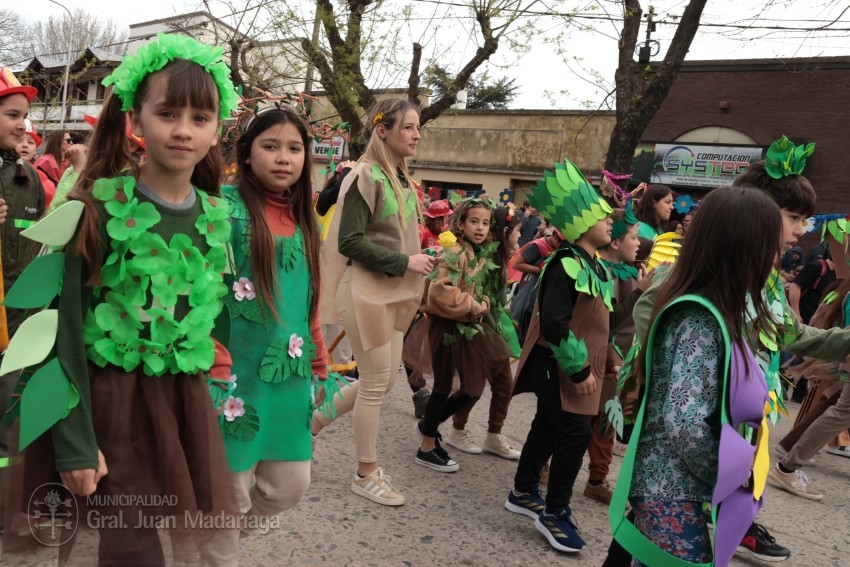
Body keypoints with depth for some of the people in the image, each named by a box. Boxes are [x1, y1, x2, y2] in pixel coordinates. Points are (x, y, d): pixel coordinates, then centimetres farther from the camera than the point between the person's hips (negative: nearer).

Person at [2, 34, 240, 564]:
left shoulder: (218, 216, 2)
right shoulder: (100, 205, -13)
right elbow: (68, 326, -12)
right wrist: (75, 440, -13)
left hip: (188, 400, 5)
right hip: (110, 398, -4)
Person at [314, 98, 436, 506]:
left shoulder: (402, 179, 11)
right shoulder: (366, 176, -14)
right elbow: (349, 242, -18)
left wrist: (417, 268, 9)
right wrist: (405, 262, -19)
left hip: (393, 291, 9)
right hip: (366, 289, -8)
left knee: (383, 380, 14)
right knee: (376, 383, 1)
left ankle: (312, 421, 33)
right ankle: (366, 475, 18)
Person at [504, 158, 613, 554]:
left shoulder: (594, 266, 10)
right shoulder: (567, 265, -22)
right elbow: (552, 324, -29)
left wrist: (591, 365, 17)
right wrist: (577, 369, -24)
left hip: (571, 366, 10)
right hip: (556, 366, -10)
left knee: (549, 427, 18)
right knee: (576, 433, -8)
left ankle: (523, 493, 34)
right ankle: (554, 513, 8)